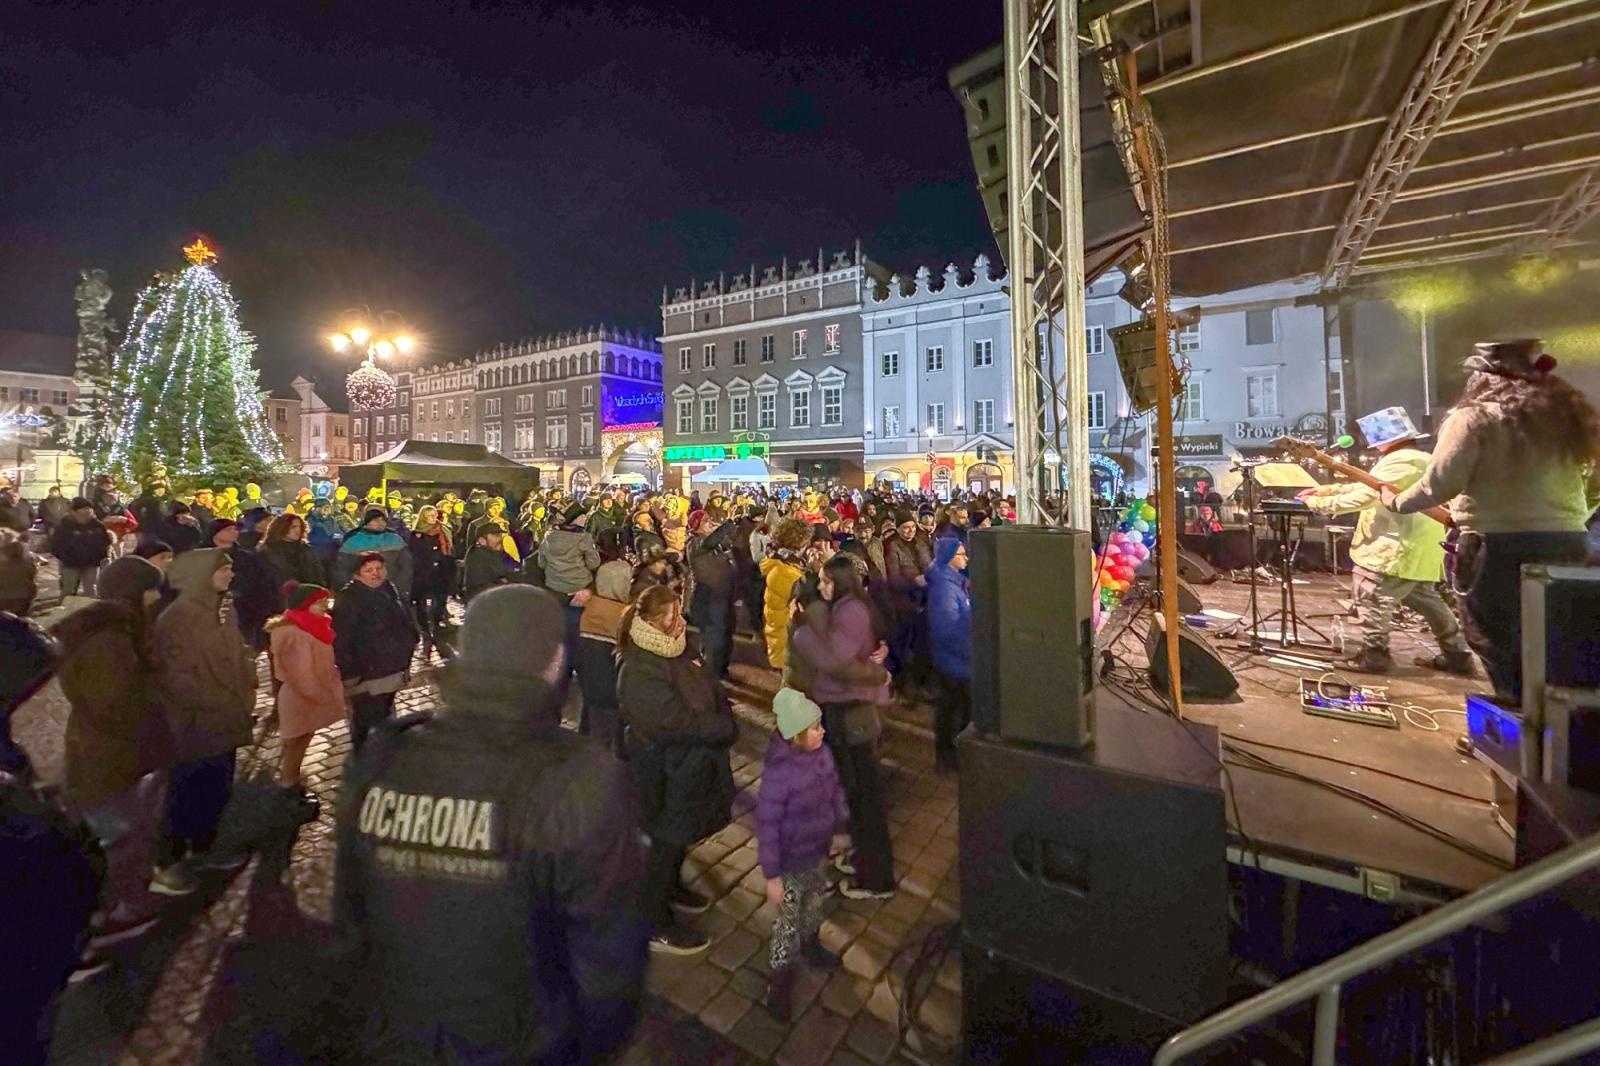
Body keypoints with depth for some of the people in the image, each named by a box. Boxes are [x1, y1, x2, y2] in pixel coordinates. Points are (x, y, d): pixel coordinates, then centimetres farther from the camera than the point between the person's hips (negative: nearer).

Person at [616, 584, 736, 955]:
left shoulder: (676, 651, 0)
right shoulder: (640, 671, -29)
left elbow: (711, 691, 6)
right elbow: (680, 722, -31)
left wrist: (725, 723, -9)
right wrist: (727, 728, -18)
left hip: (689, 766, 8)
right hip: (664, 775, -8)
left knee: (680, 835, 26)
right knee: (665, 841, 10)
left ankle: (671, 887, 51)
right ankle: (656, 925, 32)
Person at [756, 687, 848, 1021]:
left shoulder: (821, 752, -15)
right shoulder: (779, 772, -36)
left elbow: (835, 791, 3)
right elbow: (767, 825, -26)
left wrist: (837, 830, 14)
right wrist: (771, 874, -18)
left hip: (818, 850, 7)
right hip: (791, 861, -6)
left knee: (815, 903, 30)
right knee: (789, 921, 14)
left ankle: (809, 946, 58)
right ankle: (780, 980, 39)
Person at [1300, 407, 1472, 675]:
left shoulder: (1400, 462, -18)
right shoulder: (1418, 459, 20)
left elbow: (1363, 496, -25)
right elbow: (1366, 487, 19)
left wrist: (1320, 504, -18)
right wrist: (1324, 490, 12)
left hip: (1399, 548, -11)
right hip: (1416, 547, 11)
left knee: (1371, 595, -6)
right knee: (1427, 599, 19)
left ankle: (1374, 655, -1)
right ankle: (1457, 655, 27)